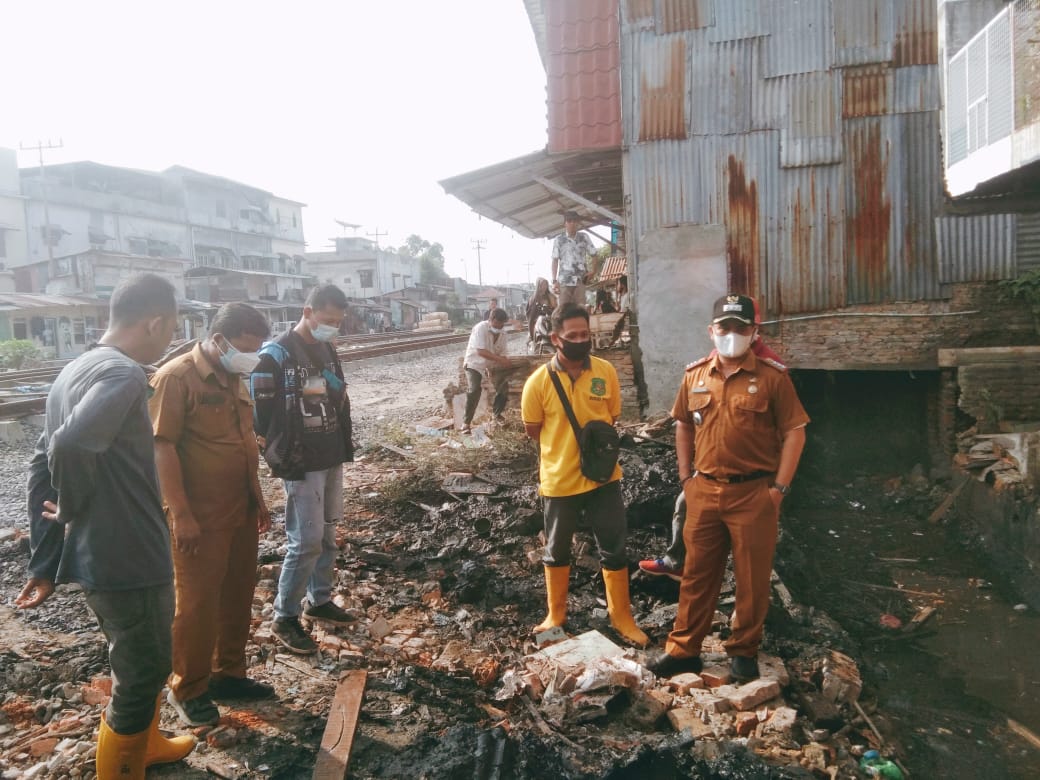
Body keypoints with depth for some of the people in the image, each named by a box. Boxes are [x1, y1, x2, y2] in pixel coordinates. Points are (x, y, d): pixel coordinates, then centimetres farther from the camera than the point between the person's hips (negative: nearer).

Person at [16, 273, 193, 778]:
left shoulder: (74, 371, 8)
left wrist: (44, 562, 13)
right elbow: (71, 445, -38)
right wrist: (72, 509, -17)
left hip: (93, 558, 10)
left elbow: (42, 468, 11)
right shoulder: (123, 374, -21)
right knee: (141, 677, 10)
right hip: (129, 559, -10)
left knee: (139, 665, 28)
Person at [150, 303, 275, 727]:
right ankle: (188, 689, 22)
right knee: (197, 603, 5)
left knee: (237, 596, 16)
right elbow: (162, 448, -17)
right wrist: (181, 514, -19)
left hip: (241, 509, 8)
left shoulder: (234, 379, 10)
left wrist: (258, 497, 16)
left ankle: (228, 673, 32)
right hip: (200, 516, -8)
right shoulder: (175, 378, -15)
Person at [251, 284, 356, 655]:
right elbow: (260, 410, -15)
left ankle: (319, 601, 30)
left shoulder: (327, 350, 10)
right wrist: (279, 455, -10)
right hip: (301, 465, -8)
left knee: (328, 535, 15)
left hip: (332, 459, 8)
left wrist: (344, 443, 10)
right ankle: (284, 618, 10)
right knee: (307, 541, -5)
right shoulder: (277, 354, -14)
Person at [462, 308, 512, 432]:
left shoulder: (502, 334, -5)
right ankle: (466, 422, -13)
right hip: (475, 363, -6)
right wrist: (501, 360, -40)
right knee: (474, 390, -25)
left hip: (492, 365, 6)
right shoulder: (480, 328, -24)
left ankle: (497, 413, 26)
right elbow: (481, 351, -34)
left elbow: (503, 354, -5)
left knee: (504, 387, -2)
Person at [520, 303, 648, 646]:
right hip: (559, 480, -1)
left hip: (603, 476, 2)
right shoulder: (539, 381, -13)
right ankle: (556, 614, 37)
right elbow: (533, 429, -1)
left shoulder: (606, 372, -6)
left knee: (614, 550, 11)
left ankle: (621, 616, 29)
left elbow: (613, 417, 8)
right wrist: (564, 450, 0)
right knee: (557, 551, 17)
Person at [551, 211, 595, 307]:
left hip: (580, 280, 1)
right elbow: (555, 261, 3)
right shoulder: (559, 239, 2)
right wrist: (554, 280, -4)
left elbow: (593, 255, 13)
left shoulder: (584, 237, 7)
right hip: (564, 281, -1)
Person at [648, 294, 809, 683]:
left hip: (754, 493, -3)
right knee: (697, 574, 12)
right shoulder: (695, 375, 6)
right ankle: (683, 649, 23)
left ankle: (744, 651, 27)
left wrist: (779, 487, -9)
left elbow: (795, 432, -5)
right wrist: (686, 477, 9)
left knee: (752, 578, 9)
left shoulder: (772, 376, -6)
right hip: (703, 492, 3)